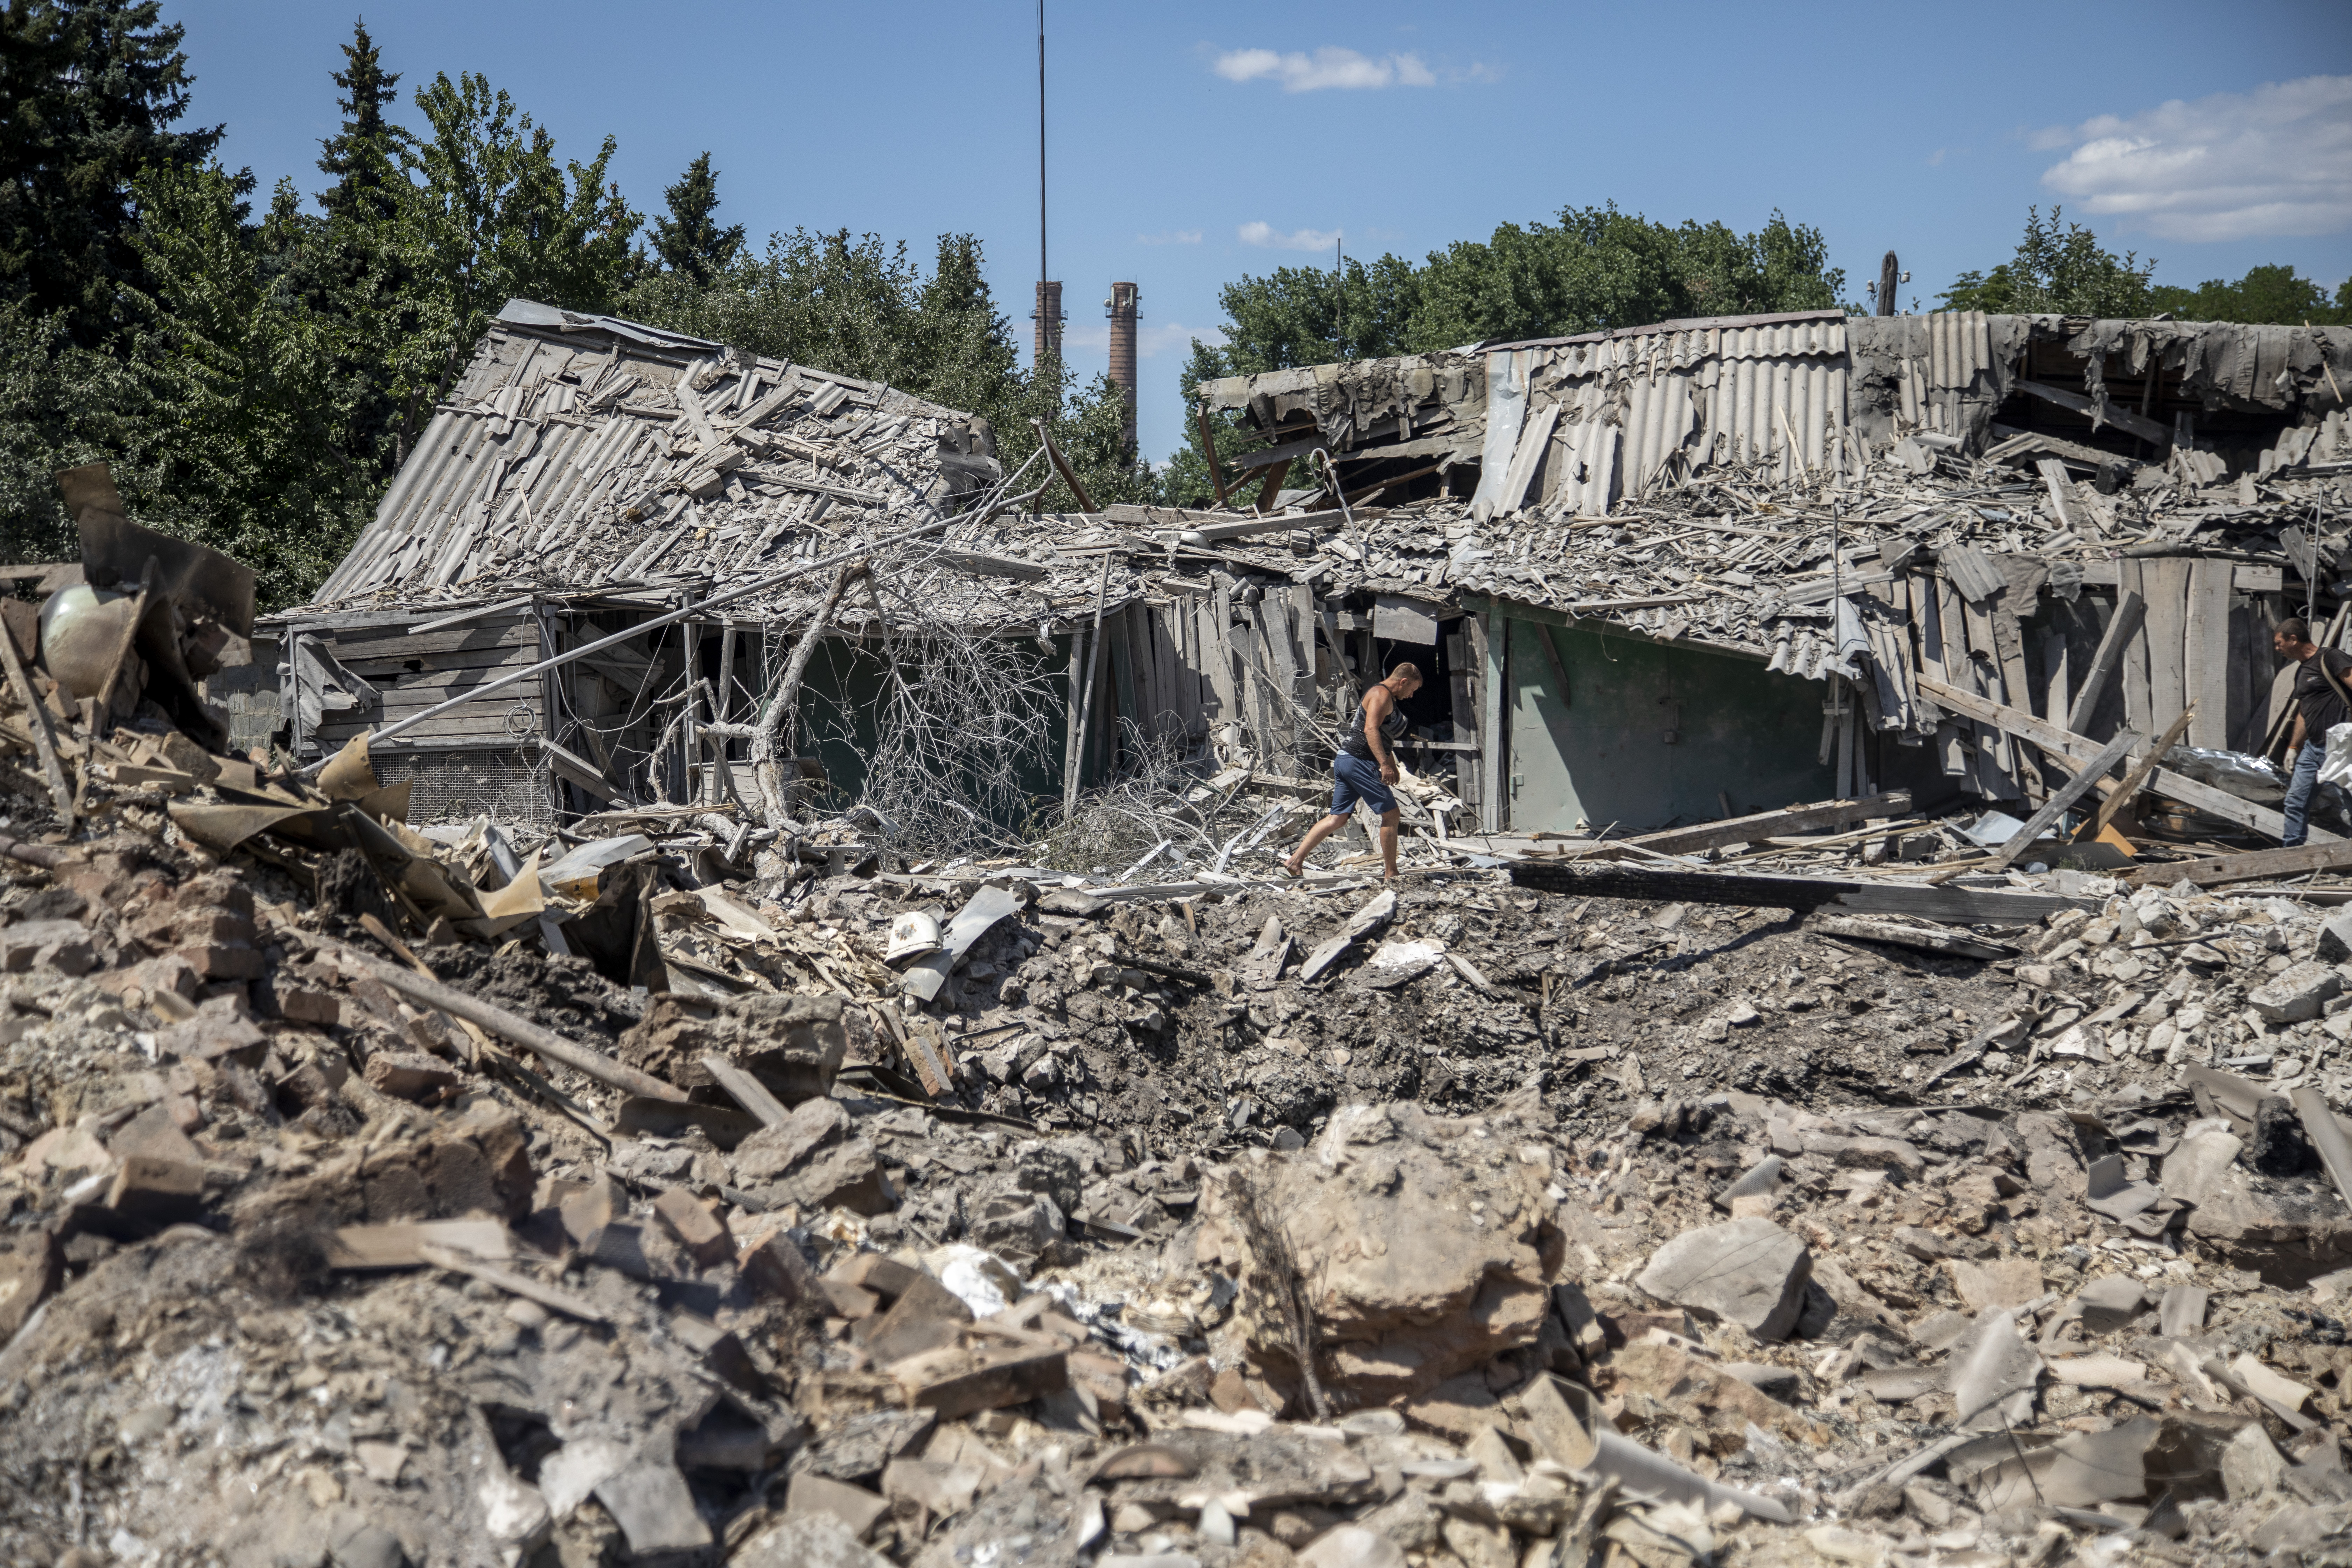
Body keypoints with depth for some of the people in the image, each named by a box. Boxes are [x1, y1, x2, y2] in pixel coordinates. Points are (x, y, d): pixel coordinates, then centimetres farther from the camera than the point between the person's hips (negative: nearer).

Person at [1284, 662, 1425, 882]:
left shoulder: (1386, 698, 23)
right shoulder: (1382, 695, -10)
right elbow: (1371, 729, -23)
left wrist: (1392, 765, 33)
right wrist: (1385, 764, -30)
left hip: (1345, 760, 10)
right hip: (1360, 762, -10)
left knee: (1338, 818, 8)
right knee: (1390, 814, -4)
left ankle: (1295, 860, 4)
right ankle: (1392, 874, 1)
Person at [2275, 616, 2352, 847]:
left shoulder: (2329, 659, -9)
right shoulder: (2301, 672, 21)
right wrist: (2293, 747, 22)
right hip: (2312, 747, 9)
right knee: (2295, 800, 6)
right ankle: (2291, 850, 10)